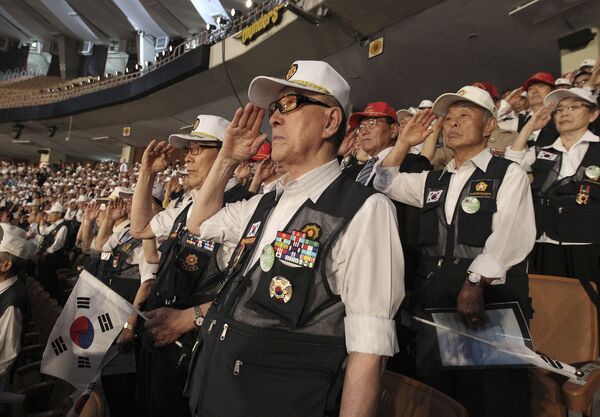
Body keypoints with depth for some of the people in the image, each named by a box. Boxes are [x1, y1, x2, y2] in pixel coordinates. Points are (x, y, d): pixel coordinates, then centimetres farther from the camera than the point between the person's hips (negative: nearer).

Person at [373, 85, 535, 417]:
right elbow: (385, 184, 15)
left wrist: (474, 285, -24)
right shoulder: (433, 180, 17)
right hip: (433, 303, 5)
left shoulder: (509, 174, 0)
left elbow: (507, 238, -13)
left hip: (490, 302, -5)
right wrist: (404, 143, 6)